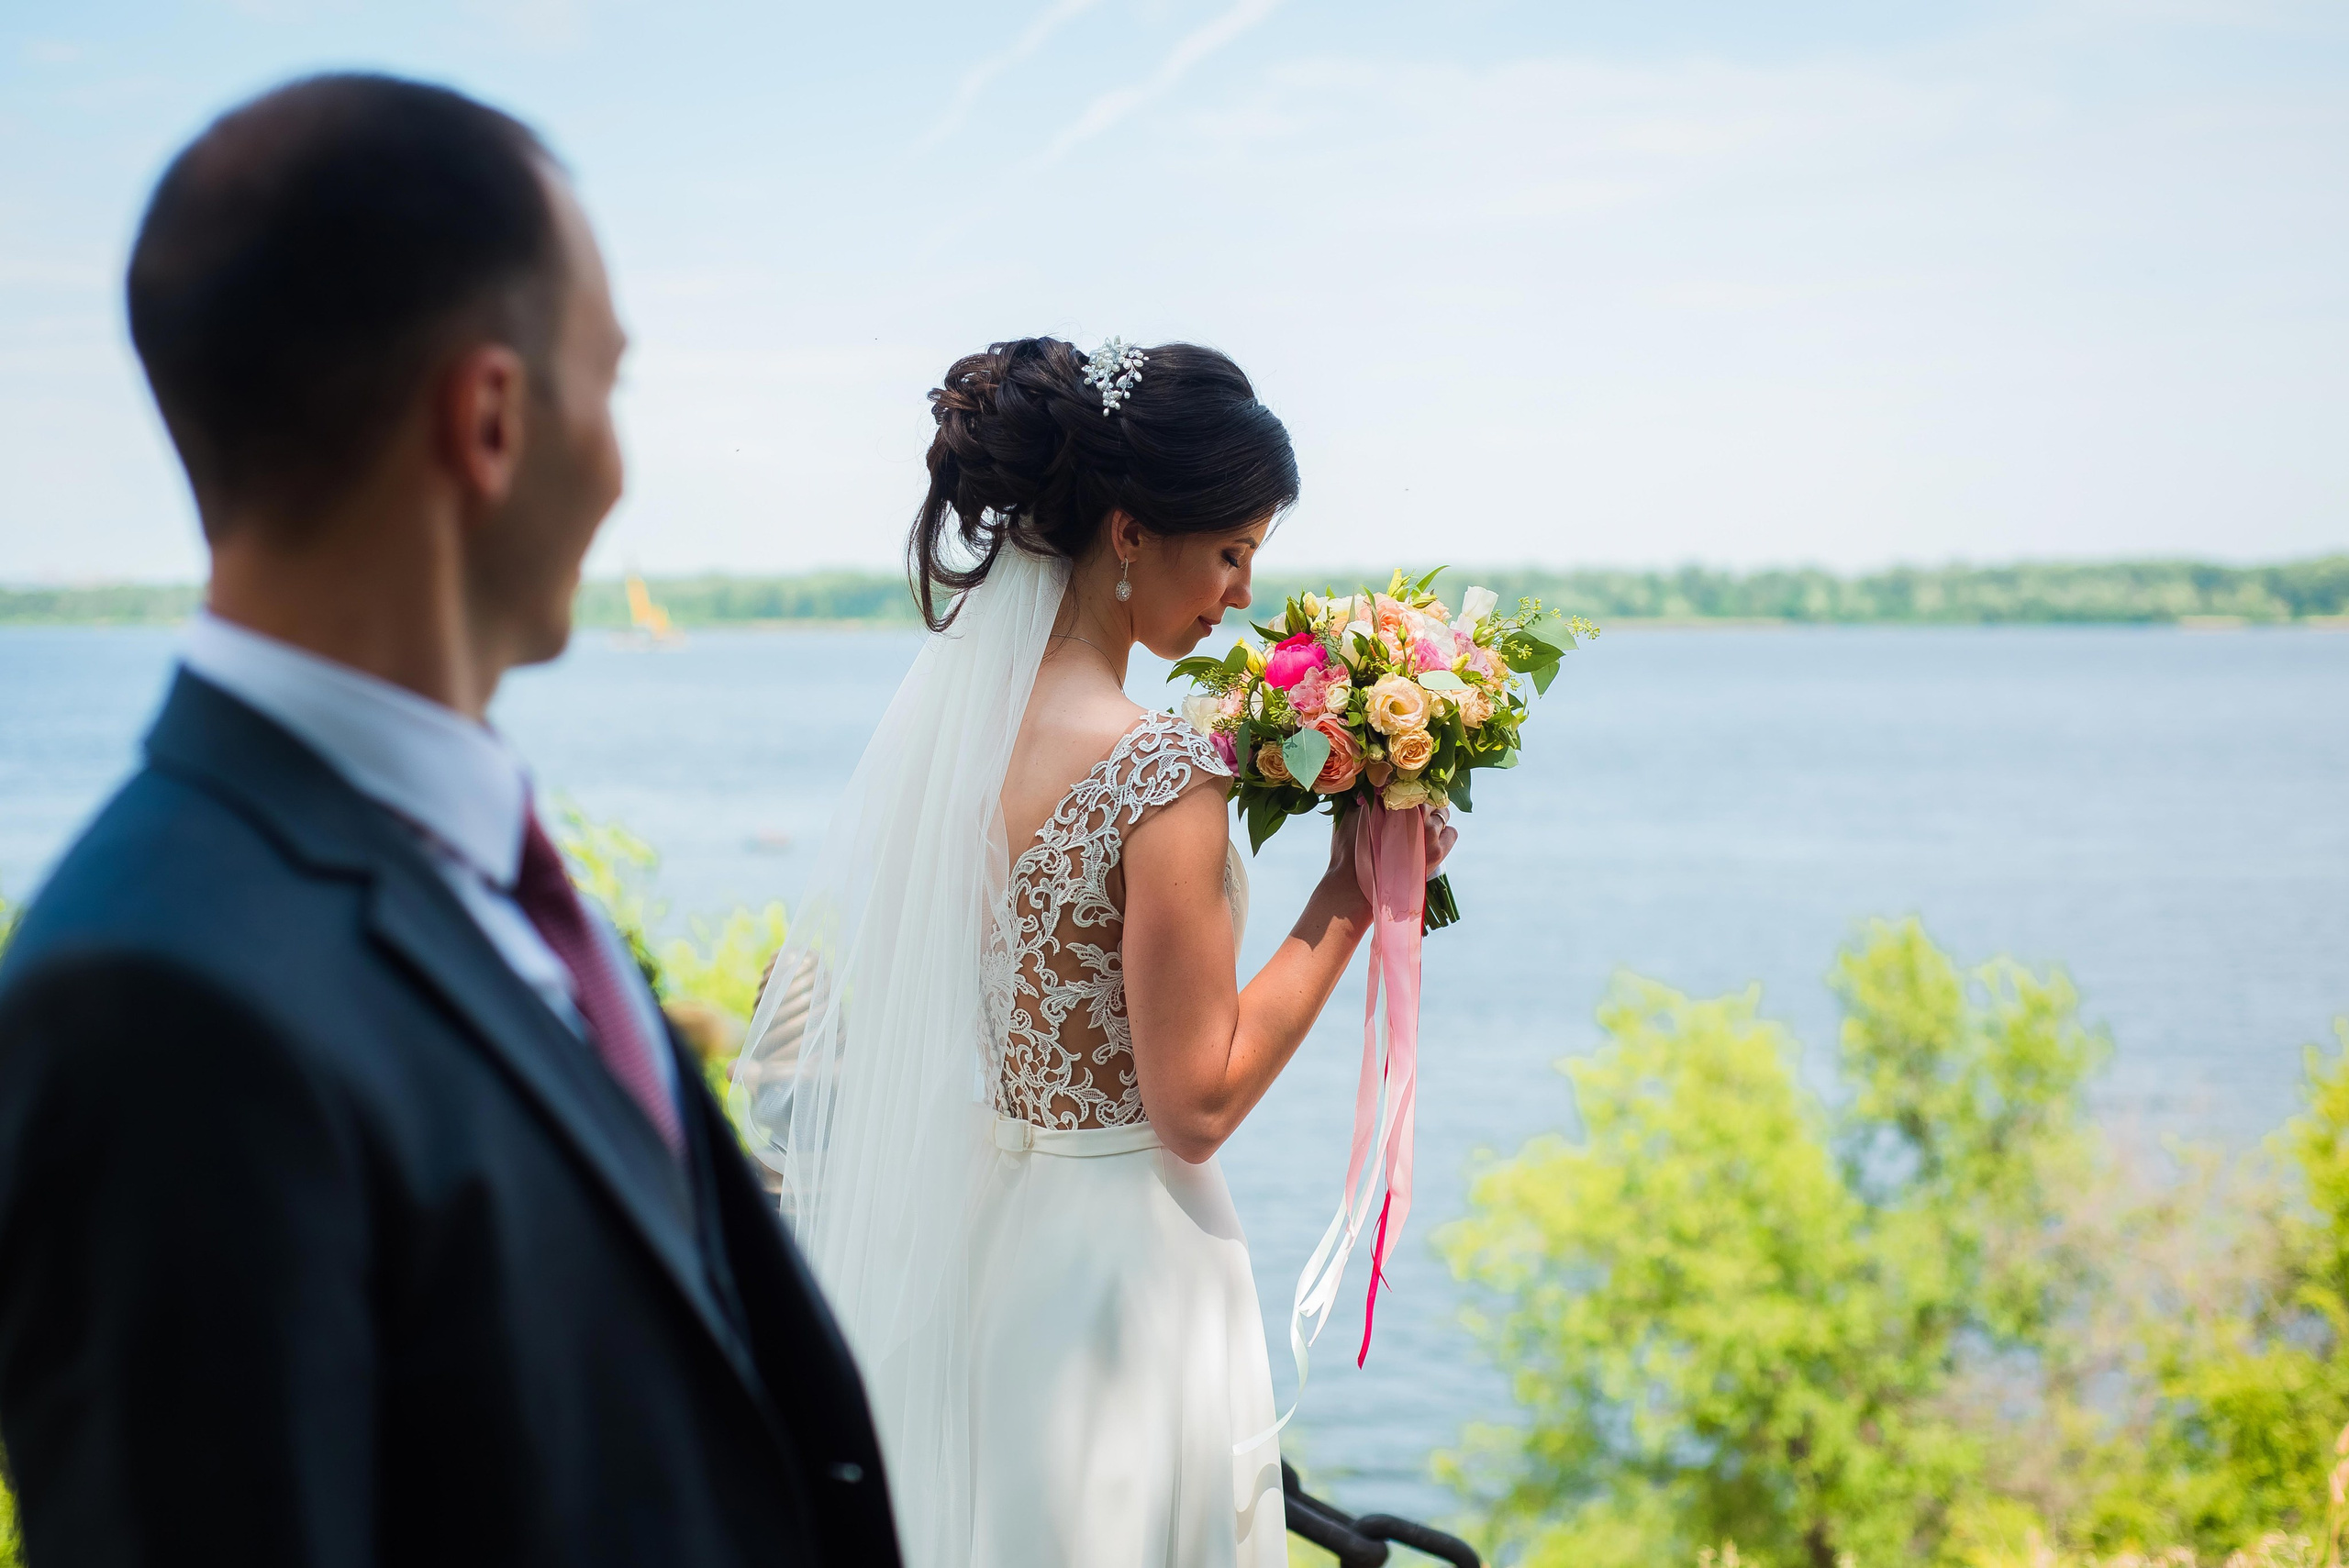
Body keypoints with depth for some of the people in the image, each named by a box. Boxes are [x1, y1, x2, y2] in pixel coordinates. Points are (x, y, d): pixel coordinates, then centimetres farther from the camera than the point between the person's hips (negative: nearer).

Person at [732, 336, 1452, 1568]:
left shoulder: (945, 702, 0)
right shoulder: (1158, 774, -23)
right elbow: (1197, 1104, -19)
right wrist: (1350, 897, -14)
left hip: (947, 1252, 8)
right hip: (1113, 1270, -8)